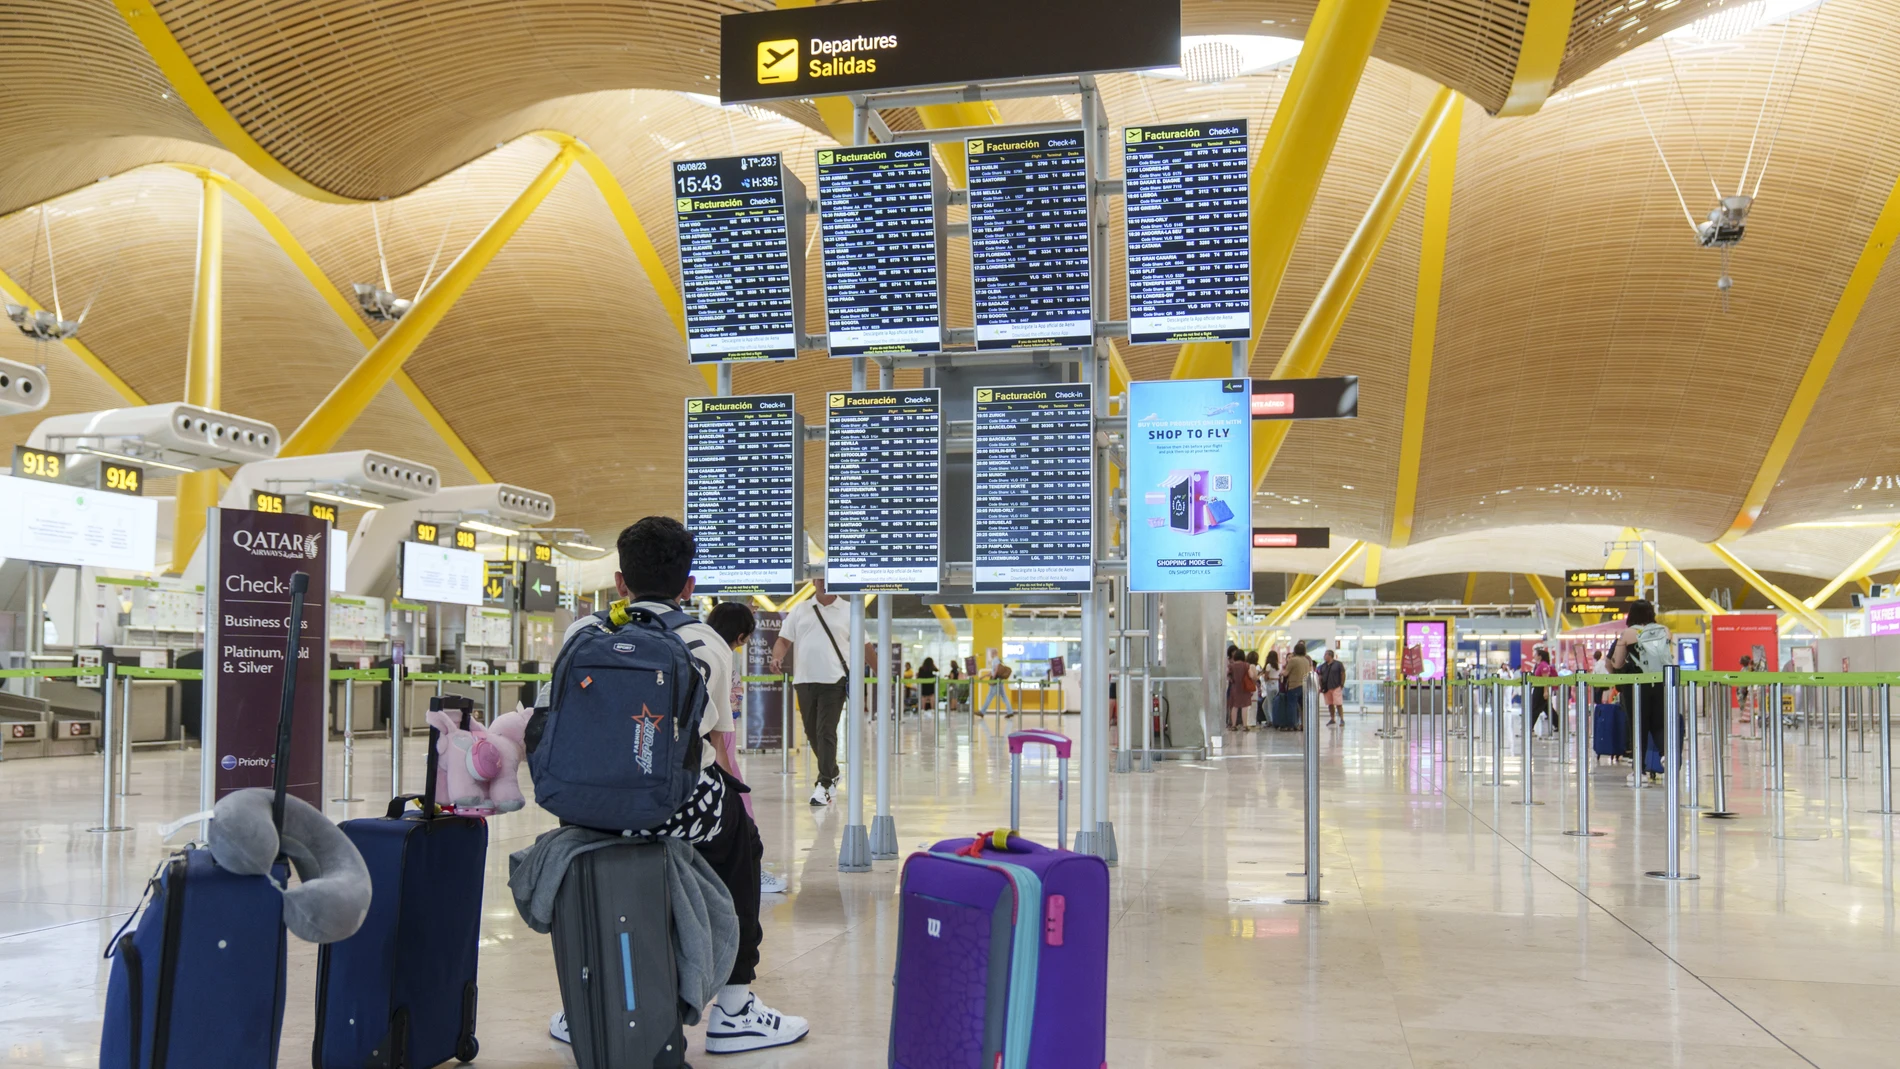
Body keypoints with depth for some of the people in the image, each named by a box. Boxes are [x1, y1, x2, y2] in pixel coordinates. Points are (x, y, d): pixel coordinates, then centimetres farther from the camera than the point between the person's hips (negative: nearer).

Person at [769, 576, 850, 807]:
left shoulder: (848, 611, 5)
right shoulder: (799, 610, 11)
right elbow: (784, 640, 9)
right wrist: (777, 657, -12)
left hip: (834, 681, -3)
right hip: (804, 680, 3)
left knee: (826, 733, -10)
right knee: (812, 733, 11)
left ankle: (824, 786, -7)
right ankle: (832, 774, 30)